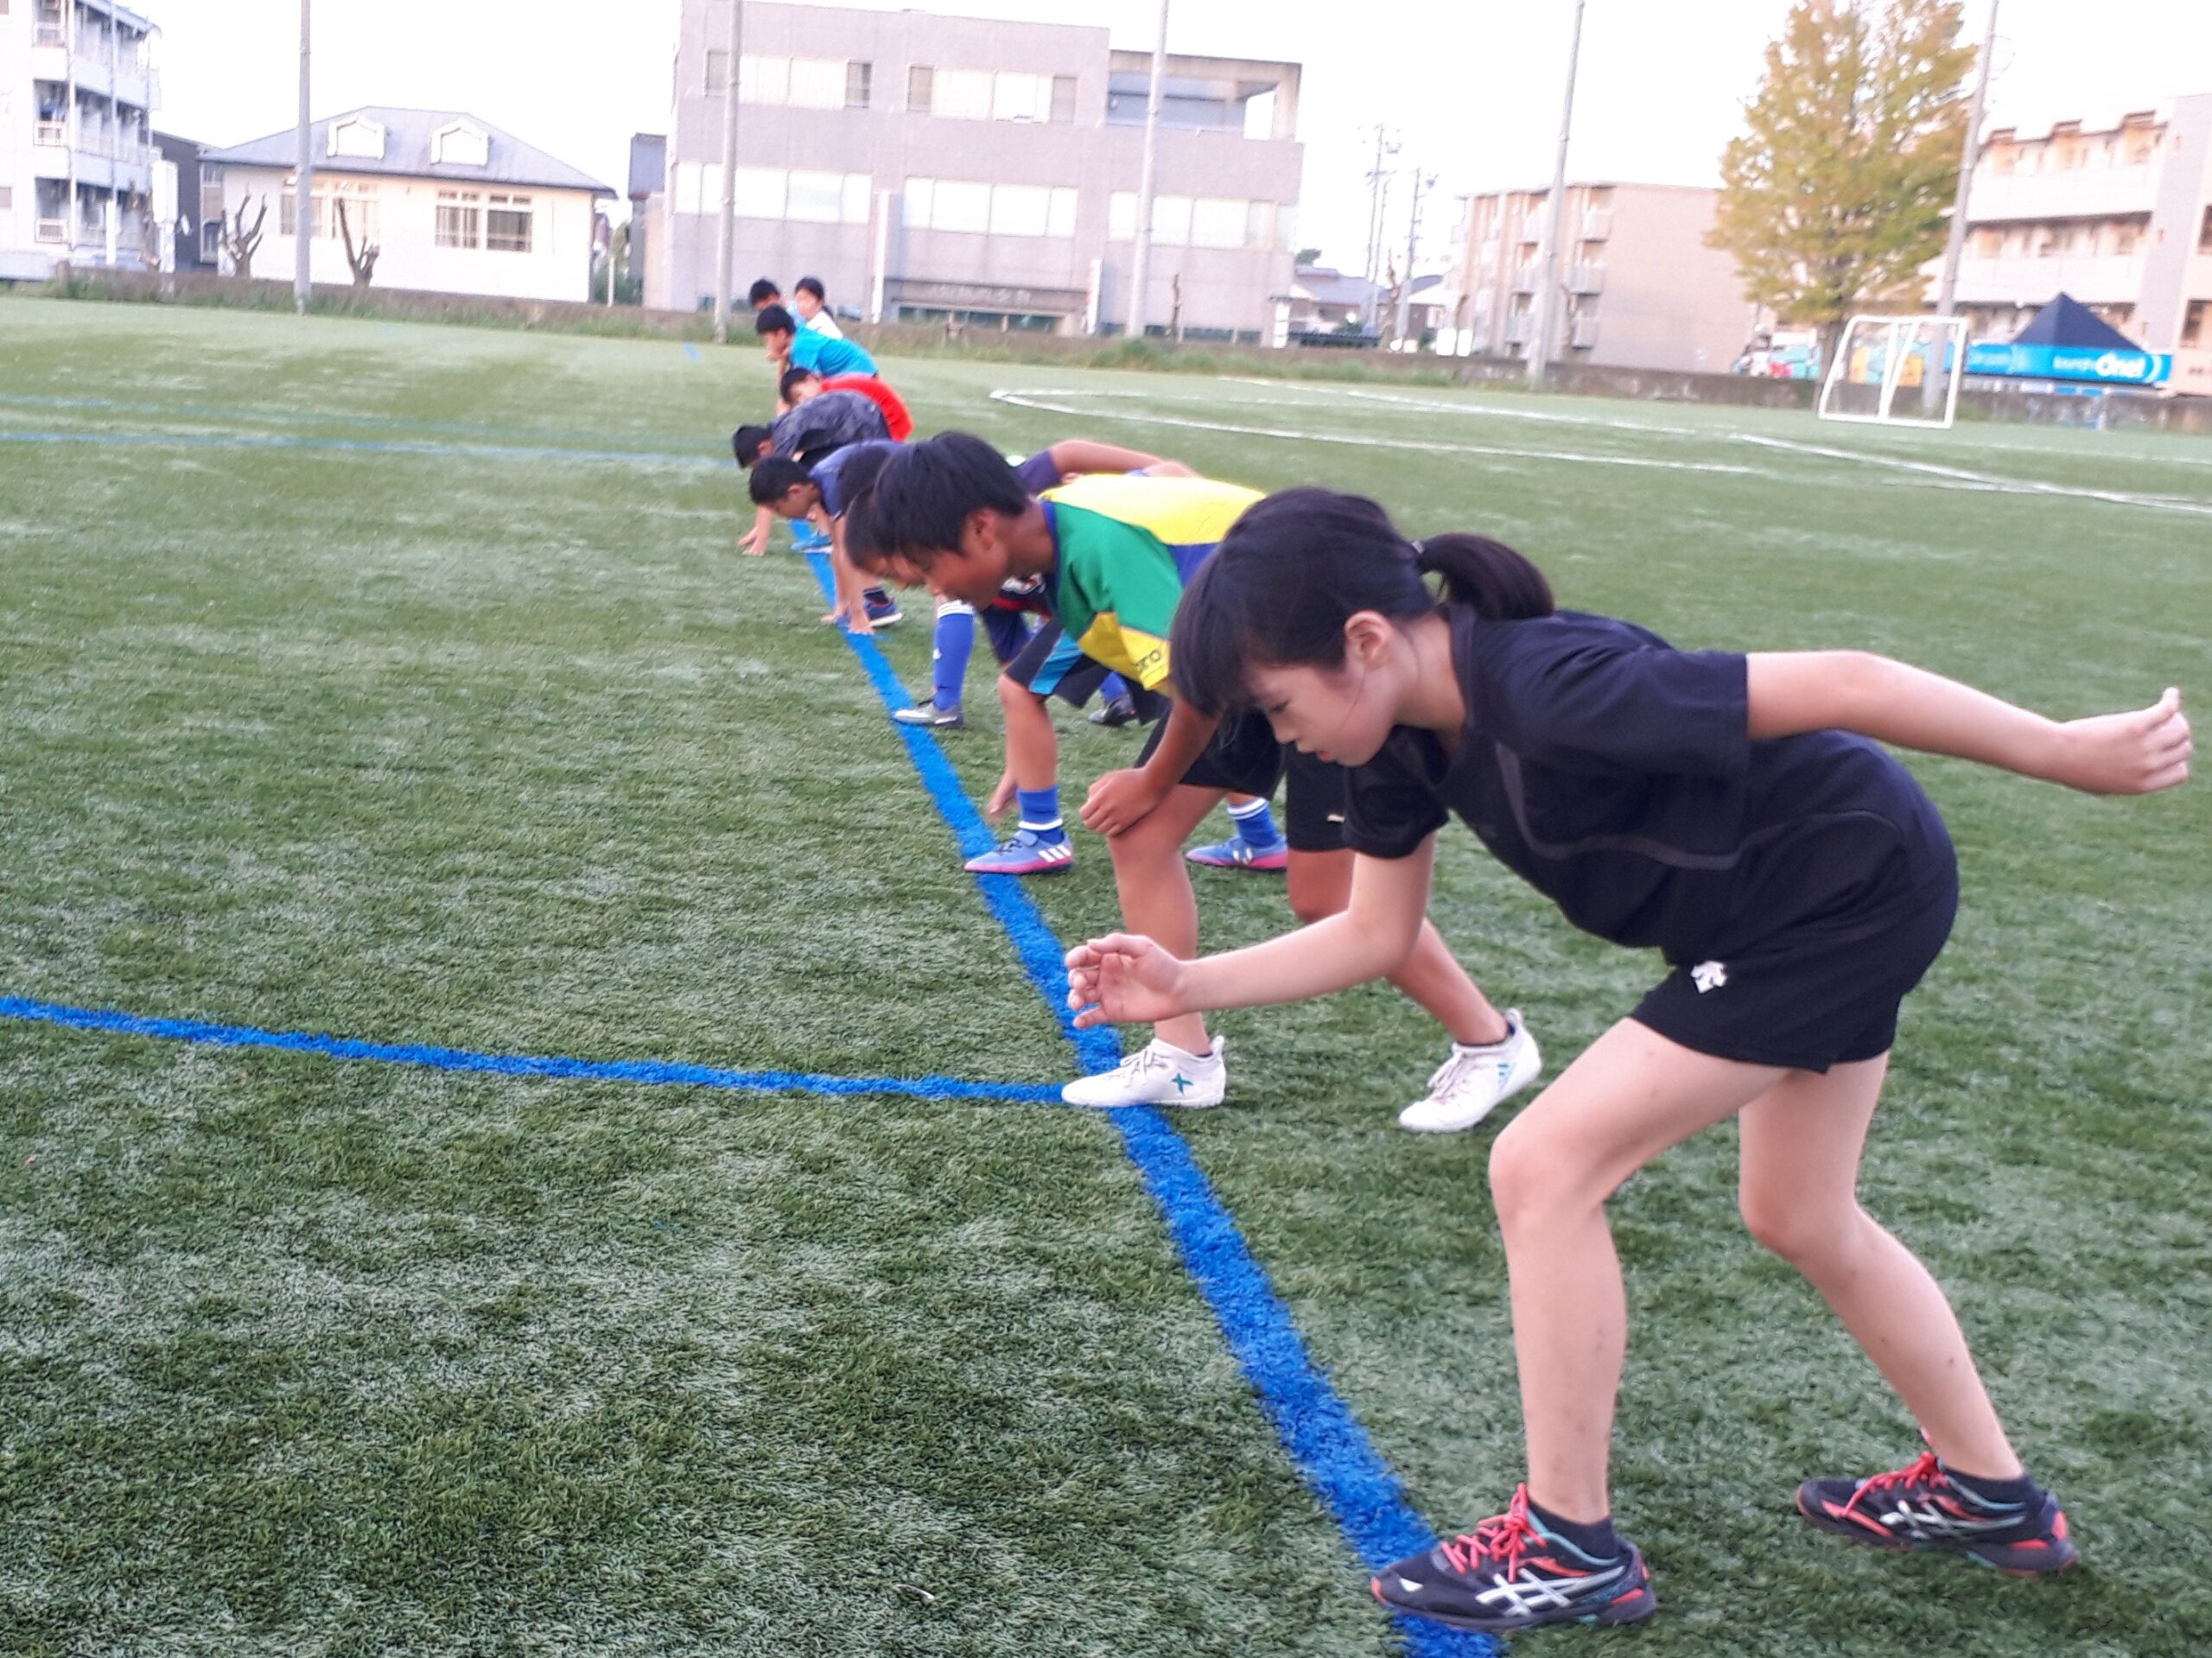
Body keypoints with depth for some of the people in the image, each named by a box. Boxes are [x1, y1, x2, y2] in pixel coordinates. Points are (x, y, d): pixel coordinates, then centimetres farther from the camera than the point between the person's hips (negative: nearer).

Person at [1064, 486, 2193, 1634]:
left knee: (1542, 1168, -10)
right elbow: (1374, 934, 5)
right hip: (1830, 896, 9)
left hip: (1856, 884, -9)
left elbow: (1841, 684, -29)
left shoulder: (1545, 689, -33)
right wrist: (1189, 987, -5)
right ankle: (1989, 1497, 44)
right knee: (1800, 1221, 24)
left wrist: (2068, 751, -21)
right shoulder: (1406, 736, -6)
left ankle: (1570, 1551, 4)